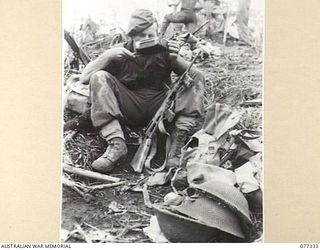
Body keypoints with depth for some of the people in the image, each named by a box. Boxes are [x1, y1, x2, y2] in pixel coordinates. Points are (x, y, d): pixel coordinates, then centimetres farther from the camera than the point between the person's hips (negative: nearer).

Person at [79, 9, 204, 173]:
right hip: (130, 110, 0)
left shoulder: (163, 52, -1)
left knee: (196, 78, -14)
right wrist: (108, 55, -20)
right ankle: (116, 143, -30)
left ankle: (179, 140, -29)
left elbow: (195, 76, -6)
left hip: (160, 109, 1)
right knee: (99, 77, -19)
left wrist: (176, 60, -24)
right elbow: (84, 78, -7)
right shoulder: (121, 54, -1)